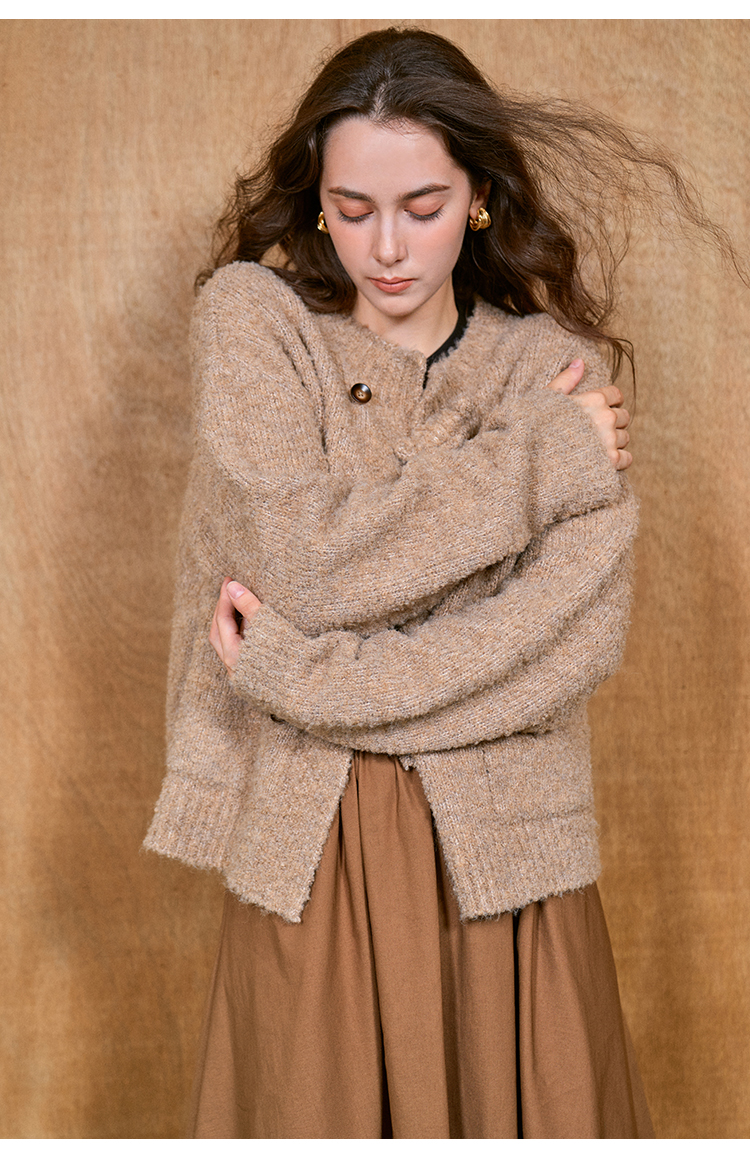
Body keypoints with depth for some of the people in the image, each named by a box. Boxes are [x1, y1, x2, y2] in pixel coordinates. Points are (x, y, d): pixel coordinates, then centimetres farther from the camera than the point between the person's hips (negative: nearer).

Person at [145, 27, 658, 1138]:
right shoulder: (249, 318, 0)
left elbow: (579, 632, -11)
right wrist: (538, 457, -11)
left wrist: (298, 671, -15)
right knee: (321, 1115, 10)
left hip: (504, 844, 1)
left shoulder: (556, 365, 2)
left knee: (525, 1110, 9)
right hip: (308, 847, 0)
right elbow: (301, 560, -14)